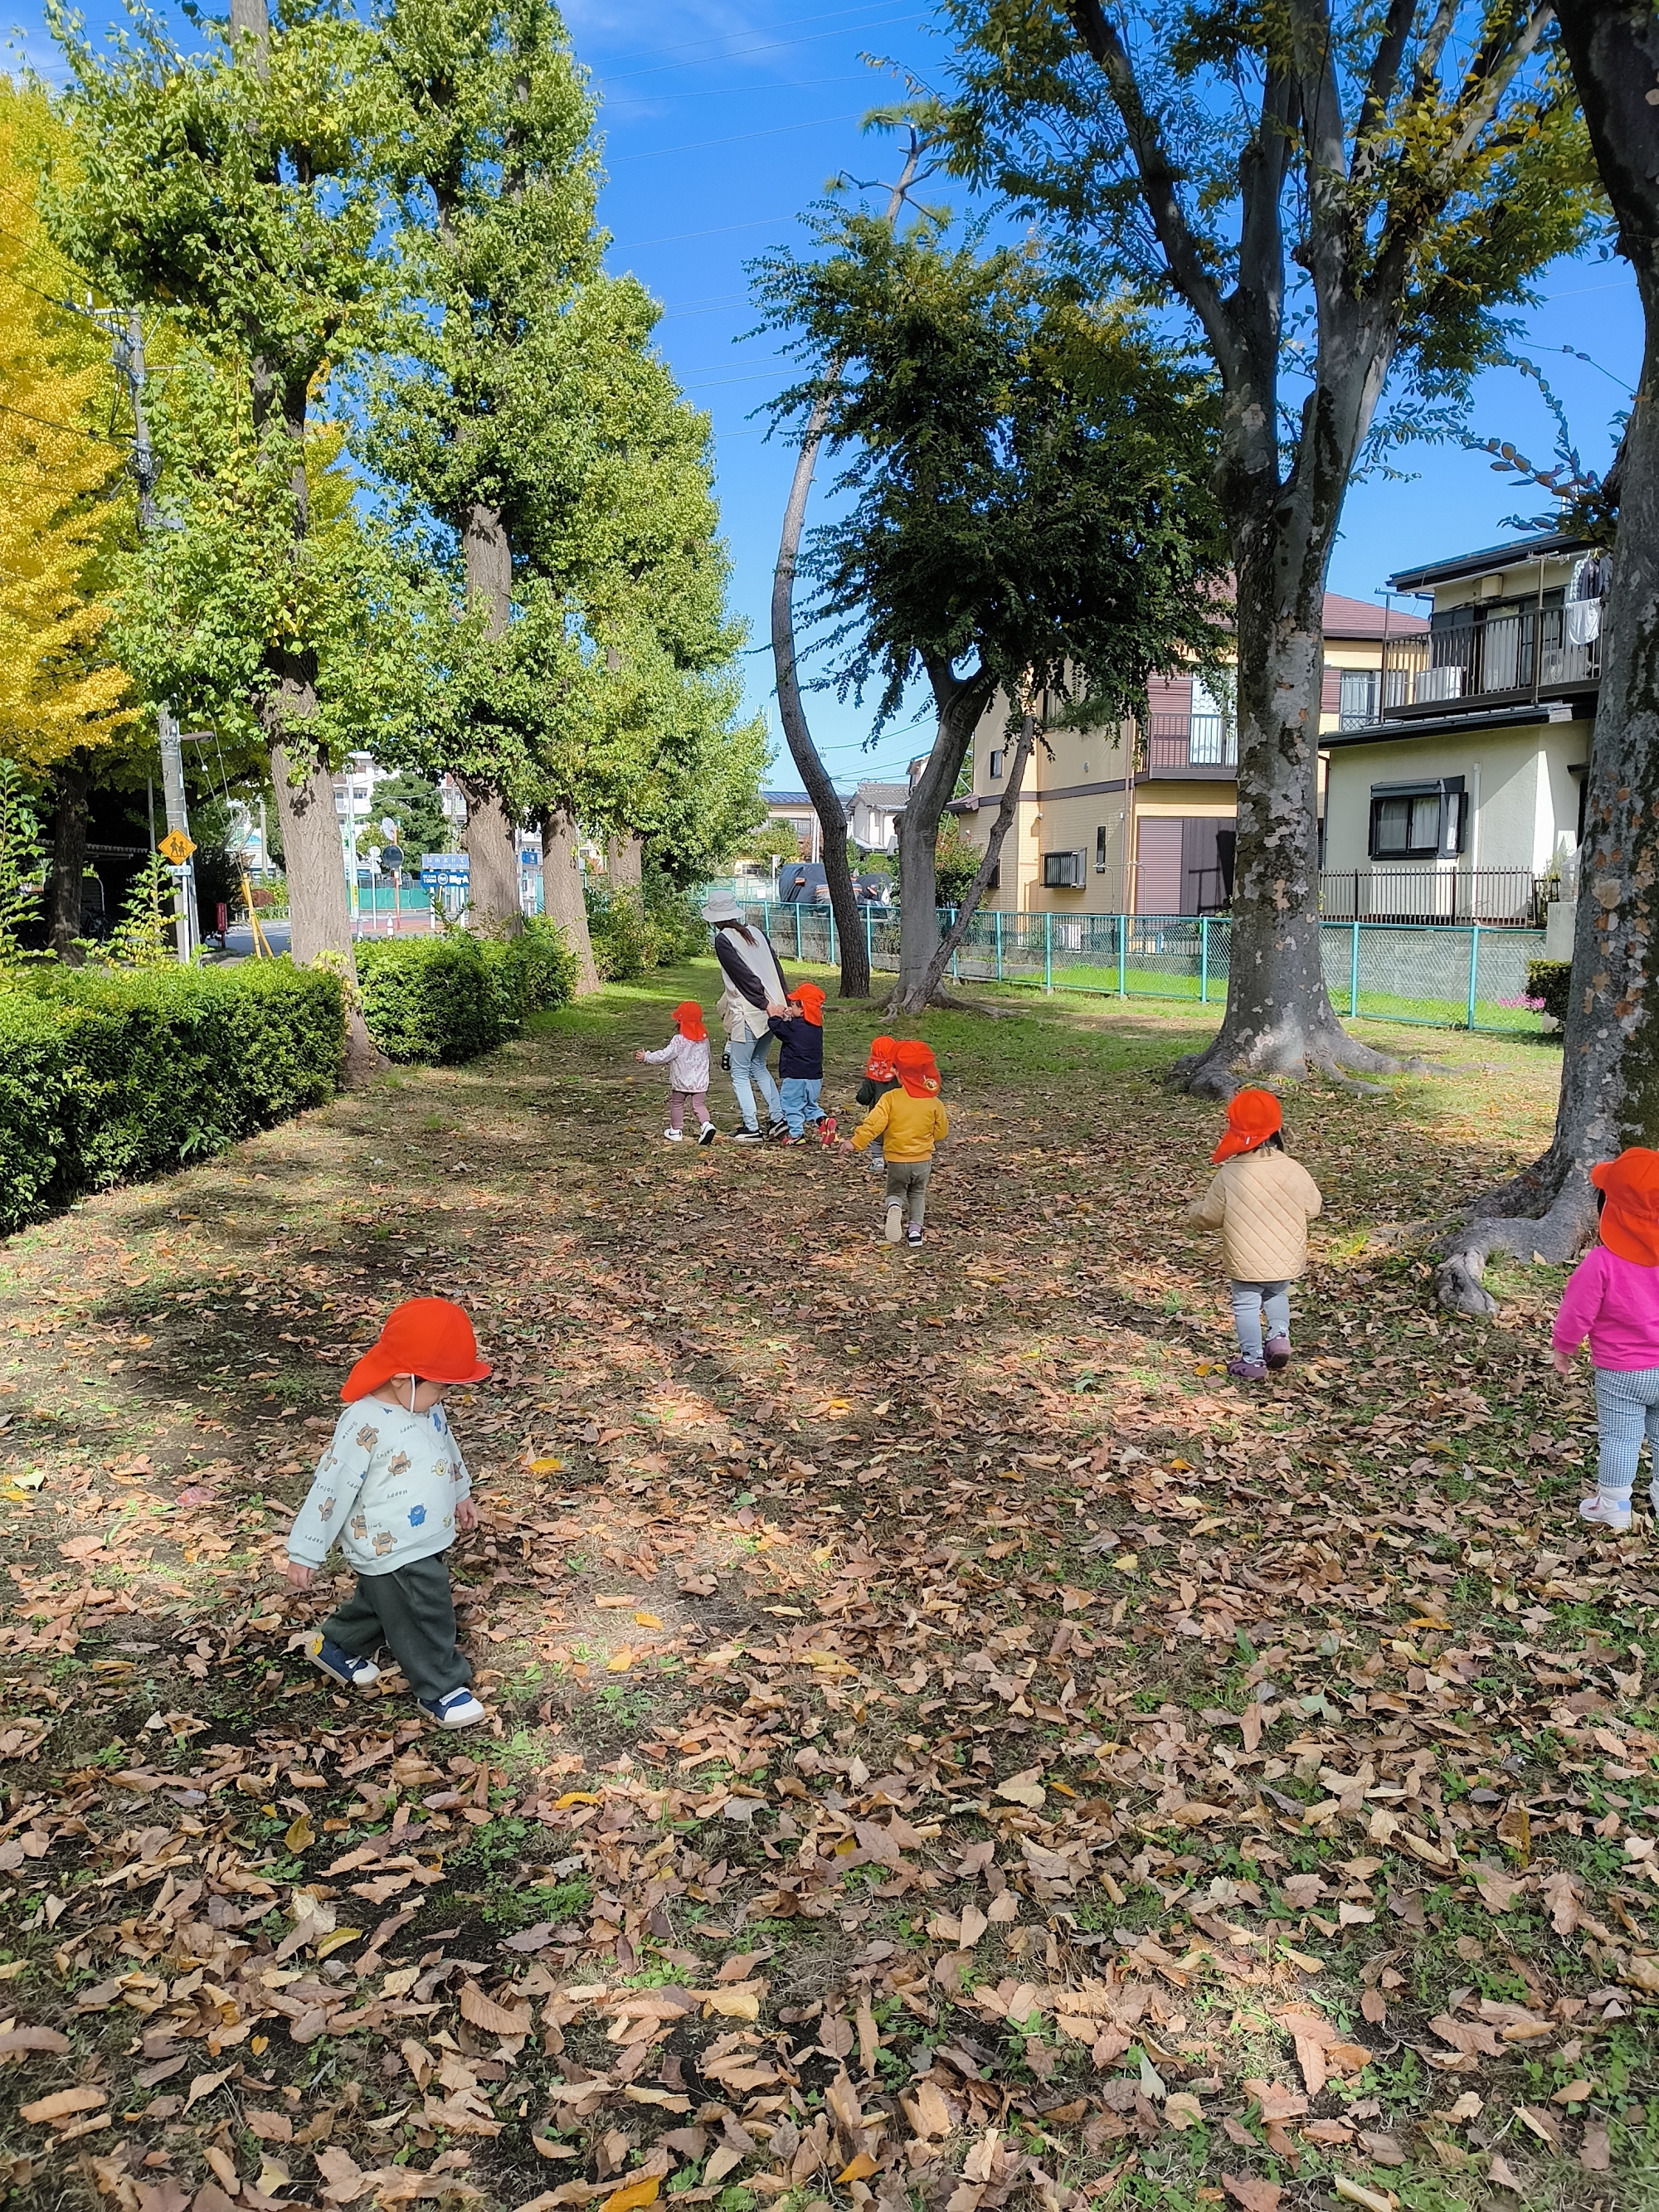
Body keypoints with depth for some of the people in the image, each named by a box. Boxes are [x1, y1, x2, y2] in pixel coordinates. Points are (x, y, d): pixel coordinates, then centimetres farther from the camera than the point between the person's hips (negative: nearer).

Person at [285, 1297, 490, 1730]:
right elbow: (331, 1488, -24)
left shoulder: (425, 1406, -4)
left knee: (381, 1603, 27)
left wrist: (460, 1494, 28)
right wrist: (305, 1553, -18)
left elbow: (447, 1447, 16)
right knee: (425, 1617, 3)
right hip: (390, 1551, -9)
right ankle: (440, 1688, 24)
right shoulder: (365, 1426, -30)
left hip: (428, 1541, 9)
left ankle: (336, 1646, 50)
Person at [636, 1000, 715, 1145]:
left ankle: (676, 1131, 21)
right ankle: (706, 1124, -17)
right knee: (699, 1104, 7)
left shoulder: (679, 1040, -16)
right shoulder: (704, 1039, 2)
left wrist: (647, 1057, -4)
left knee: (676, 1104, 15)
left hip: (681, 1082, -4)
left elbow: (664, 1055, -15)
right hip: (700, 1082, 4)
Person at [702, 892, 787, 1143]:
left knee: (739, 1071, 5)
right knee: (758, 1065, 23)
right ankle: (779, 1118, 18)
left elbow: (743, 974, -15)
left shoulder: (723, 940, -7)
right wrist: (784, 1000, 6)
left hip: (747, 1015, -7)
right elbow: (776, 968, 8)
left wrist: (765, 1004, -15)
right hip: (772, 1010, 7)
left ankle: (752, 1128, 5)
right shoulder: (756, 932, 12)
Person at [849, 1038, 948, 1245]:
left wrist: (856, 1142, -17)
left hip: (896, 1159, -2)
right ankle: (915, 1228, 14)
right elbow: (941, 1134, 5)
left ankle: (894, 1207, -17)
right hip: (923, 1159, 2)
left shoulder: (890, 1098, -13)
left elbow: (874, 1123, -21)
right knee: (918, 1194, 25)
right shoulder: (934, 1102, -4)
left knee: (895, 1192, 17)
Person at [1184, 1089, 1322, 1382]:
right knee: (1277, 1295, 29)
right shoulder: (1294, 1171, -12)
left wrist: (1195, 1209, 13)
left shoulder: (1229, 1176, -18)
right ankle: (1280, 1335, 13)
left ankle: (1252, 1359, 14)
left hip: (1244, 1262, -3)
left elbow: (1207, 1216, -10)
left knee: (1246, 1305, 12)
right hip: (1286, 1259, 3)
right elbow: (1312, 1207, 2)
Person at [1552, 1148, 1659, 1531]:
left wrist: (1561, 1346, 3)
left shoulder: (1602, 1262, -24)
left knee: (1619, 1438, 8)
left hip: (1620, 1373, -4)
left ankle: (1613, 1507, 18)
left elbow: (1577, 1312, -14)